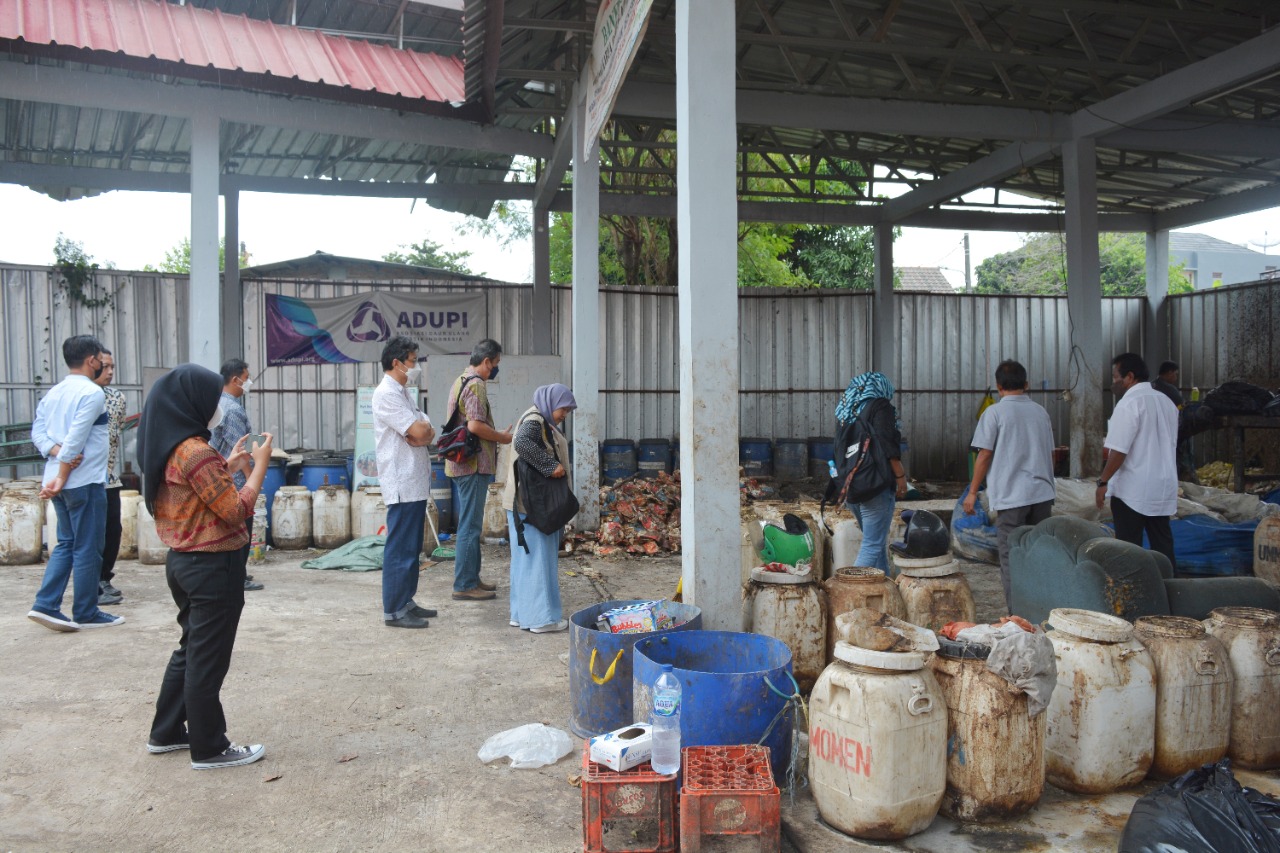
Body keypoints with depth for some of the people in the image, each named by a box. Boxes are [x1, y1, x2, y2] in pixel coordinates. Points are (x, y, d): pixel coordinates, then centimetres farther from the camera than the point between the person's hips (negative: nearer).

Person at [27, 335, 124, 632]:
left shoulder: (53, 392, 12)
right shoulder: (92, 393, -13)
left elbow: (38, 431, 7)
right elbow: (76, 438, -19)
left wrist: (58, 452, -5)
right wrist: (62, 478, -15)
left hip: (59, 479, 8)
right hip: (84, 481, -8)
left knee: (66, 544, 17)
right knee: (88, 549, 2)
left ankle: (45, 605, 10)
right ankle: (86, 613, 10)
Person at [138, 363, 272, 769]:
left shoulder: (168, 449, 8)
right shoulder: (196, 452, -21)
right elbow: (237, 510, -19)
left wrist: (228, 468, 12)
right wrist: (260, 465, -12)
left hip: (183, 561, 10)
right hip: (213, 567, -10)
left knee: (190, 649, 22)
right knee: (208, 659, 1)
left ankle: (166, 732, 33)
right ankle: (209, 749, 13)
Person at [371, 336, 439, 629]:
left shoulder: (401, 393, 18)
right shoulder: (386, 394, -14)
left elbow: (428, 433, 12)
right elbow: (420, 431, -21)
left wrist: (422, 432, -11)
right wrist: (424, 427, 2)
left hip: (415, 482, 10)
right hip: (402, 483, -10)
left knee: (412, 547, 15)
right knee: (400, 547, -5)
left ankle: (406, 602, 23)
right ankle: (393, 610, 1)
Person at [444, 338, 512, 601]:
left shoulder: (461, 381, 17)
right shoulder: (476, 385, -15)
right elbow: (475, 426, -25)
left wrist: (496, 435, 20)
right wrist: (502, 437, -10)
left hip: (463, 463, 10)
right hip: (473, 464, -10)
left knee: (470, 524, 16)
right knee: (470, 526, -5)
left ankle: (471, 578, 24)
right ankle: (464, 585, 1)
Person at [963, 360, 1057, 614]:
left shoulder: (994, 412, -6)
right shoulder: (1040, 411, 11)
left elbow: (985, 455, -9)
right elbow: (1050, 454, 19)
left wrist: (972, 492, -1)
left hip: (1011, 495, -5)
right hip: (1043, 493, 6)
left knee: (1011, 555, 0)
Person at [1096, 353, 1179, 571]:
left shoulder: (1129, 403, -14)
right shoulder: (1167, 402, 12)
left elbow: (1119, 450, -18)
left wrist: (1103, 482, -11)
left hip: (1132, 489, -8)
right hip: (1163, 488, 8)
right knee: (1163, 546, 12)